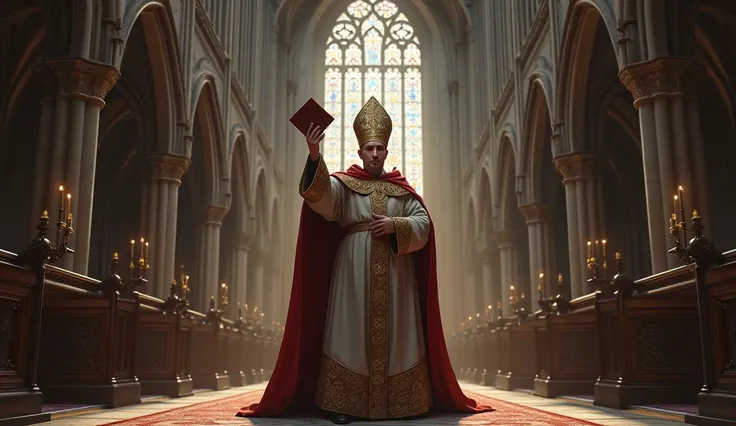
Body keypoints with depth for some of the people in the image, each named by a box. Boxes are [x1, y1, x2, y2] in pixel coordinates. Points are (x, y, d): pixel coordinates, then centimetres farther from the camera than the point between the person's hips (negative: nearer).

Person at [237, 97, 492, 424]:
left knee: (394, 333, 3)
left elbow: (423, 224, 7)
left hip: (395, 272, 2)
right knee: (353, 332, -3)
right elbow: (318, 191, -15)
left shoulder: (402, 189, 12)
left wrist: (395, 225, -11)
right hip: (354, 271, -2)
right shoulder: (344, 184, 6)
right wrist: (314, 155, -32)